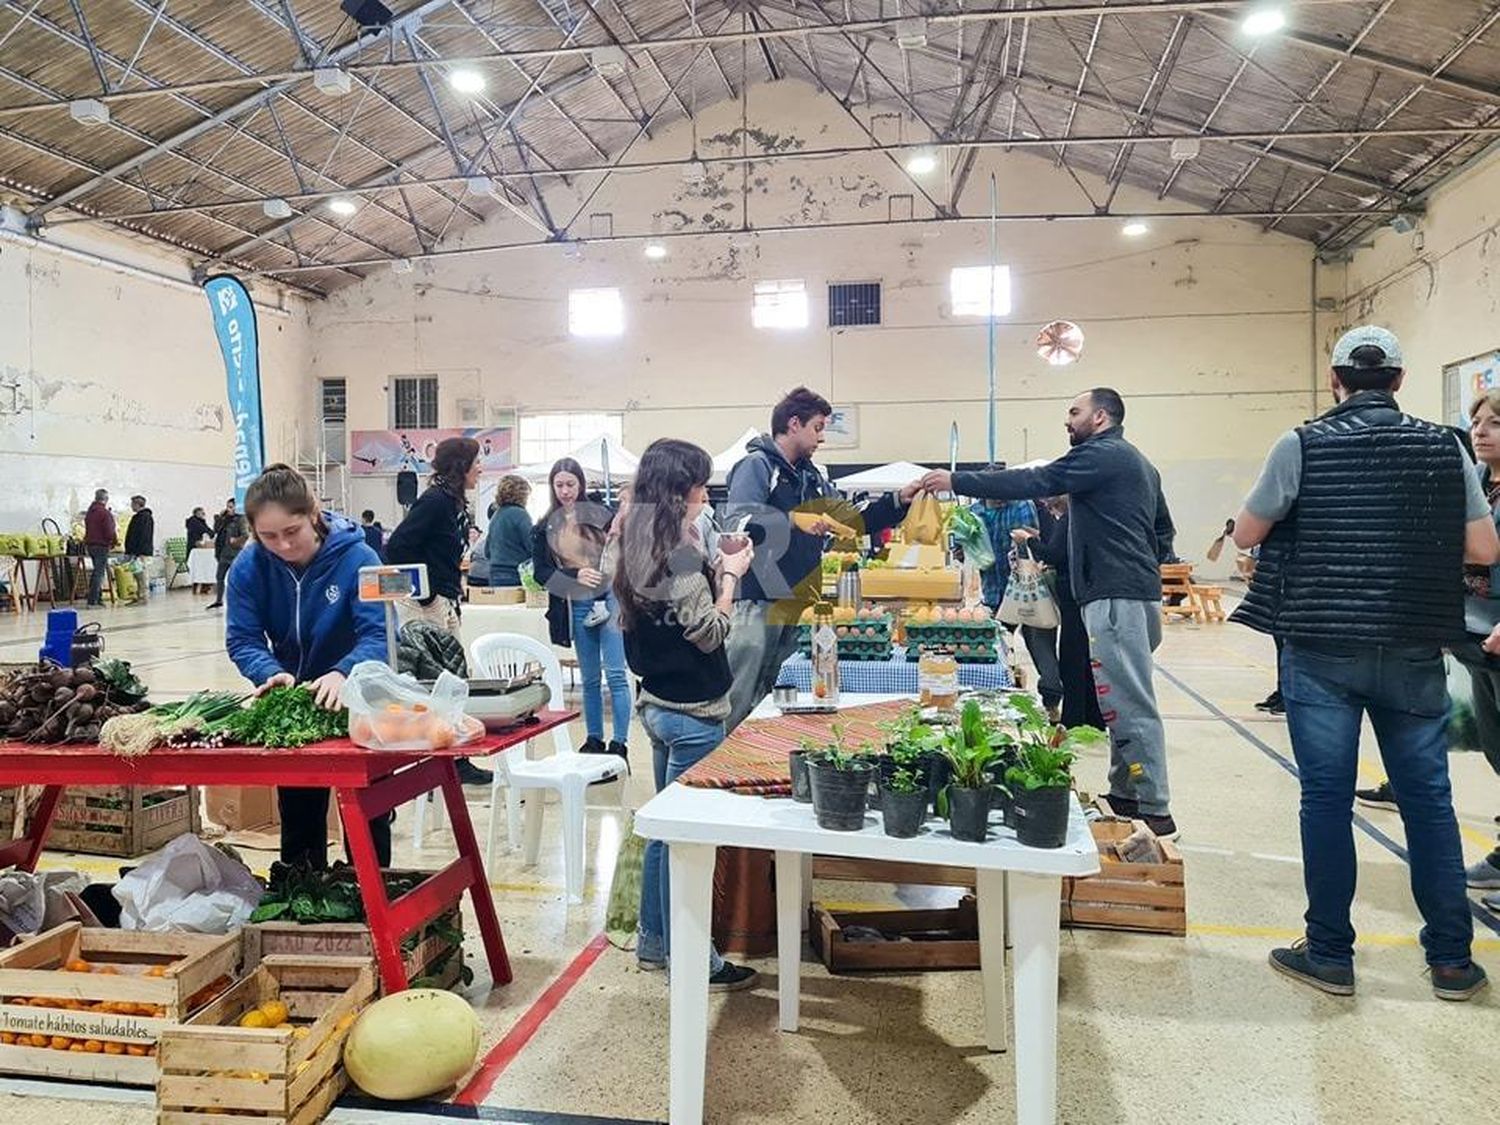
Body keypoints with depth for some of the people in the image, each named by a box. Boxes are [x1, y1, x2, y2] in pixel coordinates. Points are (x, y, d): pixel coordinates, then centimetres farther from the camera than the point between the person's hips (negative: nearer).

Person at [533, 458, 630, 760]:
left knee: (615, 674, -6)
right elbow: (540, 571, 1)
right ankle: (593, 739, 24)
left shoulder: (601, 512, -2)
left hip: (610, 600, -3)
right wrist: (575, 576, -14)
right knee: (589, 679, 13)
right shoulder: (545, 527, 4)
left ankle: (619, 743, -1)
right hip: (577, 607, 3)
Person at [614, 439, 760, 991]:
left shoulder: (641, 547, 8)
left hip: (658, 705, 10)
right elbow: (709, 634, -18)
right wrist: (730, 574, -6)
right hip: (692, 713, -10)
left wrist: (714, 568, 10)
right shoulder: (678, 553, -20)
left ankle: (654, 942, 30)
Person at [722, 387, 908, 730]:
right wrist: (794, 520, -30)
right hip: (759, 602, -8)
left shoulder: (811, 476, 19)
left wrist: (899, 502, 13)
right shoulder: (757, 465, -6)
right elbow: (736, 521, -21)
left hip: (797, 604, 8)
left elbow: (851, 519, 23)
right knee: (737, 701, -8)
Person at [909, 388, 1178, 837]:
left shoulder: (1101, 454, -9)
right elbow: (1164, 530, 27)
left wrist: (954, 481, -19)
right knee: (1126, 702, 15)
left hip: (1116, 598, -11)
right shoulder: (1139, 463, 23)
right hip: (1138, 592, 11)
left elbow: (1032, 483, -19)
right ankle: (1125, 795, 23)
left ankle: (1155, 811, -5)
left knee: (1130, 706, -8)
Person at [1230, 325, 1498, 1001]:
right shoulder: (1442, 447, 1)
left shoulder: (1302, 446, -6)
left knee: (1326, 797, 5)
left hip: (1322, 650, -2)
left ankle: (1329, 955, 13)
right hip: (1414, 652, 3)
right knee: (1427, 797, 12)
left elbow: (1245, 535, 0)